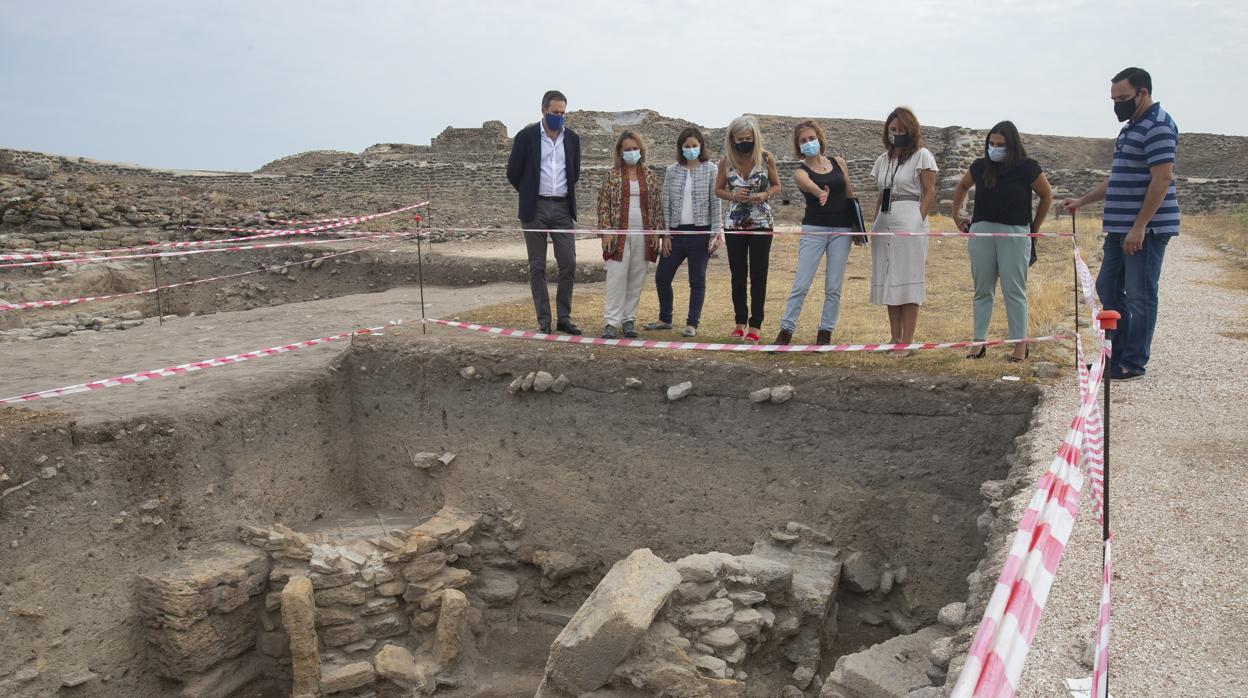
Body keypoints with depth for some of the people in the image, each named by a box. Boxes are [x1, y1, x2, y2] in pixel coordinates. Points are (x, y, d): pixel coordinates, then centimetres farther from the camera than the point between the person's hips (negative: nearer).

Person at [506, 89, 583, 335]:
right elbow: (513, 172, 2)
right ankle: (543, 321, 7)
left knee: (568, 264, -2)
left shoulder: (572, 138, 7)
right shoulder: (526, 136, -4)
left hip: (563, 208, 3)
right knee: (537, 267, 1)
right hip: (535, 208, -3)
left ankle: (564, 318, 8)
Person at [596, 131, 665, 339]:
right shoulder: (612, 175, 3)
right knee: (617, 277, -8)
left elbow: (657, 206, 10)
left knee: (636, 280, 5)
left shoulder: (649, 176, 10)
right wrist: (606, 231, -9)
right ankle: (611, 322, -5)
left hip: (643, 235, 3)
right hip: (619, 234, -3)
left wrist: (658, 232, 2)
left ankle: (629, 320, 14)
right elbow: (603, 205, 0)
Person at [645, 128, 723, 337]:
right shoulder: (672, 171, 6)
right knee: (661, 277, 6)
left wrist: (716, 232, -9)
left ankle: (692, 323, 15)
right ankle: (665, 319, 24)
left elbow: (715, 202, -2)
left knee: (697, 280, 5)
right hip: (676, 232, 3)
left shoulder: (711, 170, 0)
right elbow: (666, 204, 6)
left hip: (700, 232, -3)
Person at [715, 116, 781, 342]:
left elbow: (777, 186, 5)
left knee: (758, 275, -1)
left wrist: (765, 194, -16)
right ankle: (740, 321, 21)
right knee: (738, 274, 9)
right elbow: (718, 189, 8)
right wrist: (734, 196, -13)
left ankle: (755, 324, 6)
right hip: (735, 223, 2)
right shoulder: (726, 162, -3)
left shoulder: (766, 158, -6)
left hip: (761, 223, -2)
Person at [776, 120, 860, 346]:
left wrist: (858, 226, 14)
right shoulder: (801, 173, -1)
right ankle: (785, 332, 0)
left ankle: (825, 333, 12)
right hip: (814, 230, -3)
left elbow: (850, 195, 16)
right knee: (801, 285, -6)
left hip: (842, 231, 3)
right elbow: (811, 186, -25)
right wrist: (820, 194, -48)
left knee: (833, 287, 3)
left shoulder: (838, 163, 10)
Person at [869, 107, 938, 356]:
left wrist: (918, 223, -13)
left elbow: (930, 193, -4)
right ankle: (894, 339, 15)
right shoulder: (882, 160, 17)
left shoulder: (922, 156, 0)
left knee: (908, 282, -6)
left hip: (909, 222, -6)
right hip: (884, 223, 6)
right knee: (888, 282, 8)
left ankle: (907, 342, -4)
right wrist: (875, 223, 10)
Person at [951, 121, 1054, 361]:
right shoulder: (980, 166, 4)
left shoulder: (1027, 168, -5)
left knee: (1014, 291, -2)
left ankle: (1020, 344, 5)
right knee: (982, 290, 8)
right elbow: (962, 187, 24)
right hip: (981, 231, 4)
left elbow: (1047, 196, 7)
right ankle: (979, 342, 13)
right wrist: (956, 215, 18)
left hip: (1015, 233, -3)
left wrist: (1034, 228, 8)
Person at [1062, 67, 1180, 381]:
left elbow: (1162, 179, -21)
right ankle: (1118, 353, 23)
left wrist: (1139, 227, -24)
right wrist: (1082, 201, 22)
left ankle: (1134, 363, 5)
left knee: (1139, 295, -3)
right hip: (1120, 227, 10)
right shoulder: (1132, 127, 19)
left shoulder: (1158, 126, -13)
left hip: (1146, 229, -10)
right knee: (1108, 288, 13)